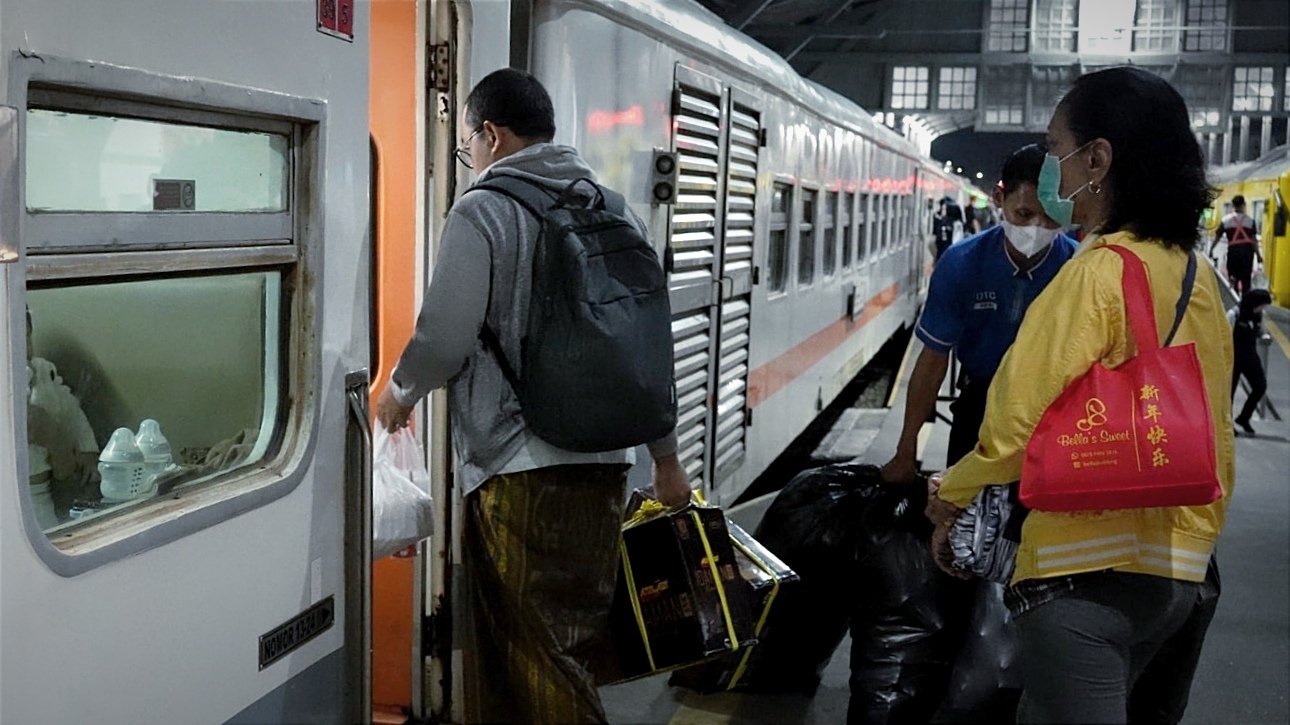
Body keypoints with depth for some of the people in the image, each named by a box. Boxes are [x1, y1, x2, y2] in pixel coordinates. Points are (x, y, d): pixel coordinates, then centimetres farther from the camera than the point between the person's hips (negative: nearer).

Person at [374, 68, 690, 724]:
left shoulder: (482, 213, -7)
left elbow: (443, 339, -12)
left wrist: (398, 395, 10)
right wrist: (666, 457, 20)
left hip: (518, 471, -7)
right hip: (605, 464, 7)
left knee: (535, 653, 1)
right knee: (578, 635, 17)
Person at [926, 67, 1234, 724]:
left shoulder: (1097, 273, -16)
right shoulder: (1198, 279, 9)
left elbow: (1023, 425, -17)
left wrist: (949, 502, -1)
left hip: (1093, 576, -9)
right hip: (1188, 570, 9)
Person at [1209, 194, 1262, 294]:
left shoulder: (1226, 220, 5)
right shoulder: (1250, 220, 5)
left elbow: (1217, 237, 8)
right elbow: (1254, 239, 3)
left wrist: (1211, 250, 19)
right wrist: (1258, 255, 8)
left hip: (1233, 250, -1)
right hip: (1247, 250, 1)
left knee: (1233, 278, 6)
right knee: (1246, 278, 6)